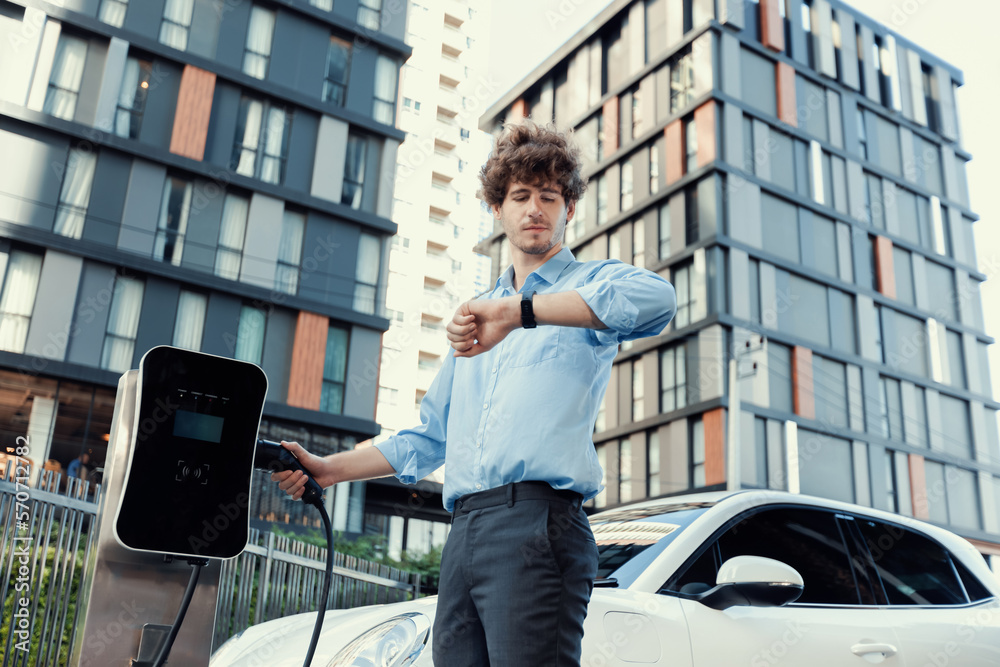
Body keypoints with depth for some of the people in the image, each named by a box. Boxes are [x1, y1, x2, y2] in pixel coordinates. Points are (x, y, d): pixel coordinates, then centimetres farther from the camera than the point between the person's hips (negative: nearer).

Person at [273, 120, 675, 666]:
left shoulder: (590, 285, 9)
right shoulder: (475, 319, 30)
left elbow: (656, 298, -18)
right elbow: (427, 439, 29)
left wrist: (517, 311, -25)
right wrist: (329, 469, 17)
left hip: (536, 523, -6)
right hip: (462, 534, 6)